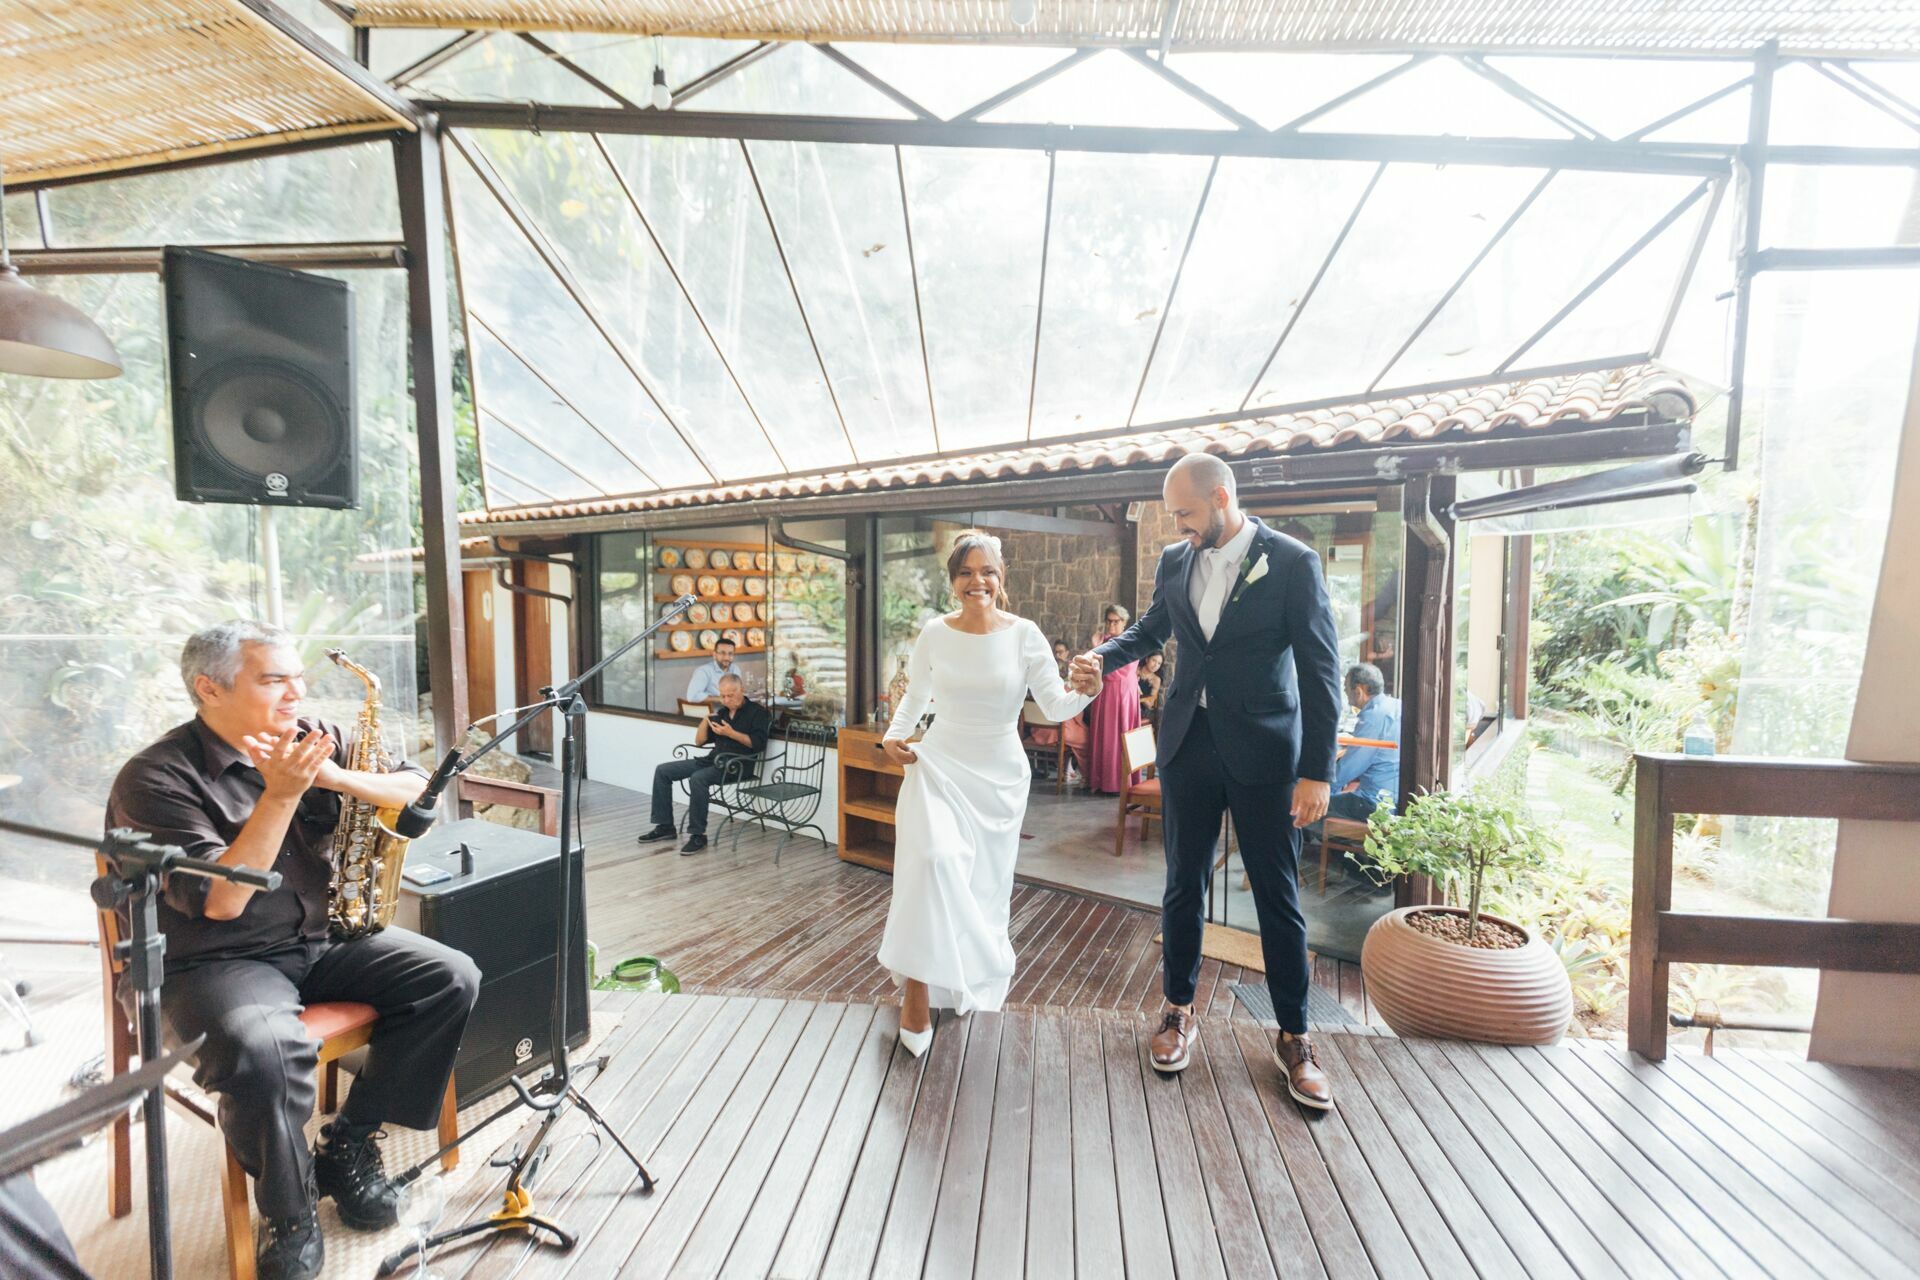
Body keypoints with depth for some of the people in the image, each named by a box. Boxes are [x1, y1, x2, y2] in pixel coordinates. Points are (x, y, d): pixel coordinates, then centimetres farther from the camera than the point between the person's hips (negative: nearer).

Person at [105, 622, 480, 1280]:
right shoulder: (155, 779, -13)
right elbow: (221, 900, -21)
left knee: (451, 979, -11)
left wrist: (333, 775, -19)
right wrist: (280, 795, -29)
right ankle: (288, 1212, -5)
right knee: (264, 1050, -35)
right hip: (212, 961, -5)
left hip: (322, 938, 5)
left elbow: (418, 789, -3)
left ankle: (350, 1143, 6)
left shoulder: (313, 737, 2)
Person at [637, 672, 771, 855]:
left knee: (698, 778, -34)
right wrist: (706, 719, 1)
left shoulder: (757, 712, 0)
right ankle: (665, 826, 2)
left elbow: (758, 743, -13)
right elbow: (699, 741, 18)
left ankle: (698, 835, -24)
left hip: (737, 765, -8)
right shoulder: (721, 712, 19)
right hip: (713, 759, 8)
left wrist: (730, 733, -19)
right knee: (663, 771, -1)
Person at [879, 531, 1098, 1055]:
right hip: (939, 765, 0)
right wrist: (894, 736, -6)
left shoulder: (1024, 635, -9)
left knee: (983, 884, 12)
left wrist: (1084, 693, -33)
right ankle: (918, 985, -8)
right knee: (936, 860, -25)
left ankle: (969, 980, 39)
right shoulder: (934, 633, -5)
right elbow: (915, 696, 9)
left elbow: (1055, 707, -13)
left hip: (999, 775, 1)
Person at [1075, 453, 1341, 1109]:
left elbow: (1321, 670, -9)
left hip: (1263, 752, -3)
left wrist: (1317, 771, -12)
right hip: (1188, 744, 4)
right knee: (1183, 886, 13)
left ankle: (1293, 1037, 25)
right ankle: (1179, 1009, 32)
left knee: (1278, 895, 7)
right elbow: (1151, 628, 21)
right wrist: (1104, 655, -1)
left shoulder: (1292, 561, -9)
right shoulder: (1175, 561, 4)